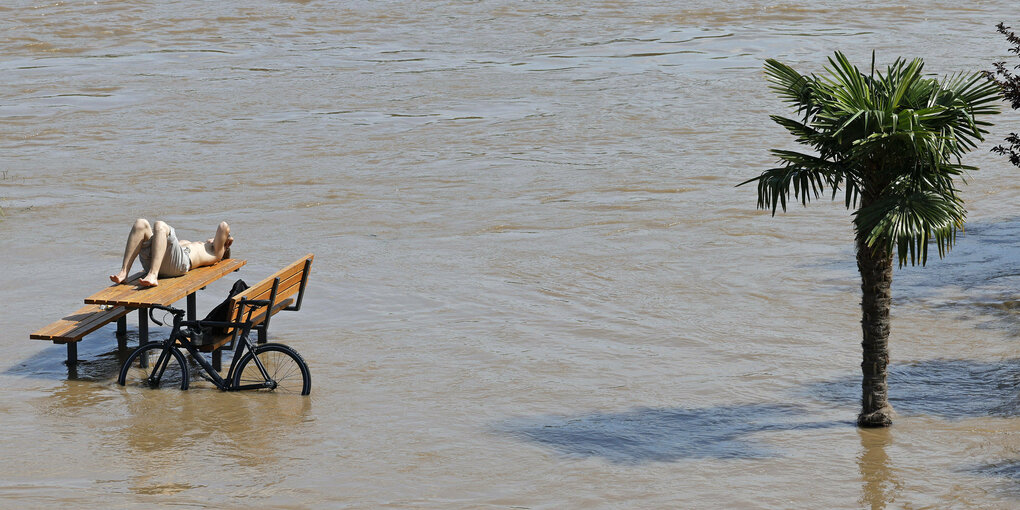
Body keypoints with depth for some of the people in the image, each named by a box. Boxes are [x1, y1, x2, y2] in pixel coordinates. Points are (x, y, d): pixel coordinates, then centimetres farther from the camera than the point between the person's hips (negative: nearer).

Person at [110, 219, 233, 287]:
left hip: (180, 262, -7)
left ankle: (152, 276, -49)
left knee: (160, 226, -28)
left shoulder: (215, 251, 26)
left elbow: (224, 226, 17)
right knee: (141, 223, -11)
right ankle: (123, 273, -30)